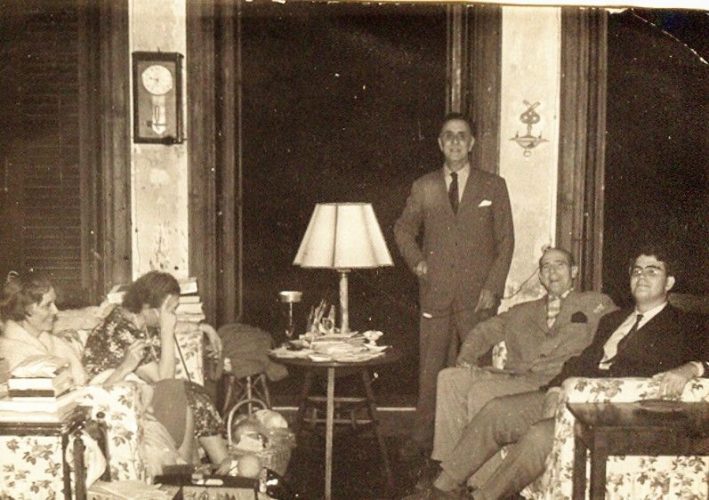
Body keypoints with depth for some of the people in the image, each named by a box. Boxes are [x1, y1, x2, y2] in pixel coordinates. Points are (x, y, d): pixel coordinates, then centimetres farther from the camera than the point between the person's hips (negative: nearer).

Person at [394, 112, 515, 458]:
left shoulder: (493, 186, 7)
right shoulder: (424, 187, 10)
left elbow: (505, 241, 5)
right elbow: (403, 229, 23)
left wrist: (492, 287, -4)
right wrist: (416, 261, 6)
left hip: (478, 294, -1)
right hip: (436, 292, 1)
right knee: (431, 368, 4)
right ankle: (423, 437, 13)